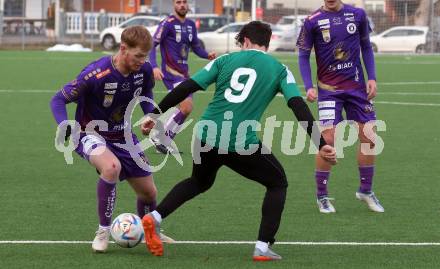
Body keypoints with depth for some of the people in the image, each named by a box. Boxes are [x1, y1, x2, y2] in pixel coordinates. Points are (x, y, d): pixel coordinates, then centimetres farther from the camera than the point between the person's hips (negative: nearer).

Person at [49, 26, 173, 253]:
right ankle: (103, 232, -20)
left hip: (121, 136, 6)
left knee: (149, 192, 8)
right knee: (112, 167, -38)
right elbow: (58, 100, -21)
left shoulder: (144, 71, -13)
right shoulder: (96, 74, -30)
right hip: (91, 134, -6)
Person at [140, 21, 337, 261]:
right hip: (242, 143, -3)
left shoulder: (226, 60, 13)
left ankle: (155, 217, 17)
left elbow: (186, 88, 8)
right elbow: (299, 106, -2)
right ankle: (263, 247, 7)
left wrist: (156, 114, 15)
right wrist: (321, 145, -3)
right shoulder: (279, 70, 9)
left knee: (200, 182, 34)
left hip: (205, 136, 4)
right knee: (277, 183, 20)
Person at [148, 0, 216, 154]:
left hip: (184, 73, 8)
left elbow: (196, 47, 18)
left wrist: (208, 55, -2)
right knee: (187, 106, -18)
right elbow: (152, 45, -15)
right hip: (171, 72, -8)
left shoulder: (190, 25, 10)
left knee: (185, 109, 8)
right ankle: (159, 138, -6)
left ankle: (164, 143, 19)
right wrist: (154, 67, -28)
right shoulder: (168, 23, -11)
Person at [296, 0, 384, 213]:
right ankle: (322, 196, 4)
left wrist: (372, 78, 2)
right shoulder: (313, 21, -6)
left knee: (369, 137, 3)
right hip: (329, 89, -3)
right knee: (328, 140, -12)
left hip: (357, 86, 3)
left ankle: (366, 191, 22)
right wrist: (309, 87, -12)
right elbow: (303, 55, -1)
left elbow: (366, 48, 12)